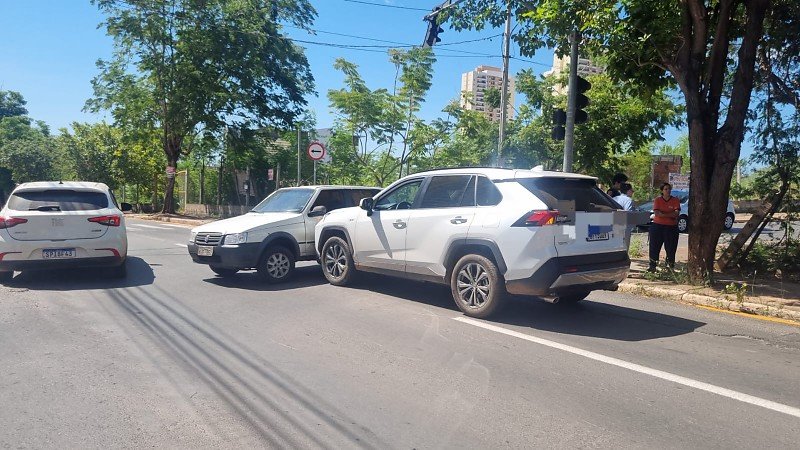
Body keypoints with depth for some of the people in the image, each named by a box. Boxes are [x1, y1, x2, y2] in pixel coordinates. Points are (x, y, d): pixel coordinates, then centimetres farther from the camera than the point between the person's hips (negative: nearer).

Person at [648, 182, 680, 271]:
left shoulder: (675, 200, 2)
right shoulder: (657, 200, 2)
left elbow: (677, 213, -11)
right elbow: (656, 213, -10)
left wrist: (662, 214, -18)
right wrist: (670, 215, -16)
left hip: (671, 227, 0)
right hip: (657, 226, 0)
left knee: (670, 247, 3)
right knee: (654, 246, 2)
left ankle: (670, 266, 13)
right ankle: (652, 265, 7)